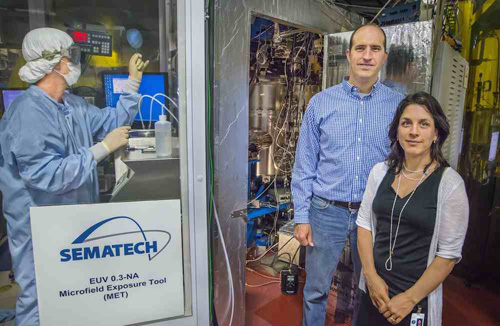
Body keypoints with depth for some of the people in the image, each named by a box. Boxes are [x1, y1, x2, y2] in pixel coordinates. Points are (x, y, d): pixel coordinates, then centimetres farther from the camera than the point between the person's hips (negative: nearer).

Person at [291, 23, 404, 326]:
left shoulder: (399, 105, -2)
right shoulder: (321, 103, -4)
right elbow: (305, 165, -2)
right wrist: (301, 217, -4)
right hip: (327, 211, -1)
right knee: (316, 290, 14)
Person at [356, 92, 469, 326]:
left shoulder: (449, 183, -13)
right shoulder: (380, 171, -2)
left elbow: (449, 253, -11)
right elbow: (364, 223, 2)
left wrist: (411, 298, -11)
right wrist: (371, 276, -6)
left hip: (417, 298, -3)